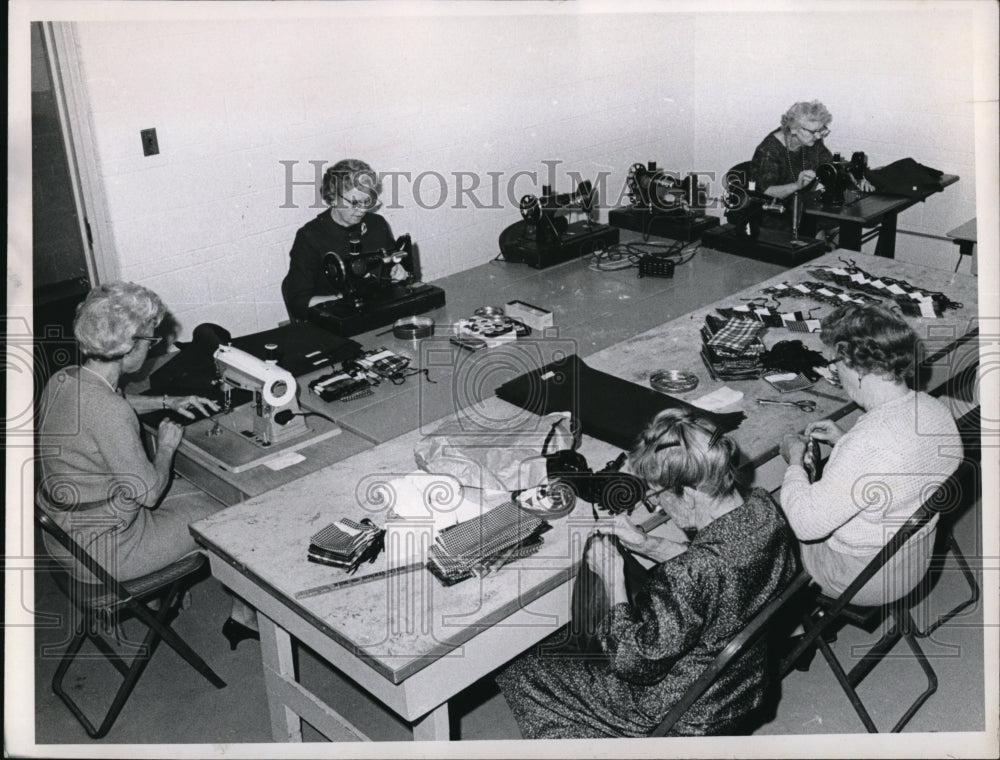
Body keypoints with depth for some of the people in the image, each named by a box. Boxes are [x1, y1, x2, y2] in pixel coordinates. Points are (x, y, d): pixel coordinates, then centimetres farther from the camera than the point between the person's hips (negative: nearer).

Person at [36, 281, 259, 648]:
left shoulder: (62, 380, -4)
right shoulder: (109, 414, -33)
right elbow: (149, 491, -24)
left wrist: (167, 402, 16)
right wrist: (167, 445, -6)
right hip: (100, 552, -9)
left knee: (200, 492, 20)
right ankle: (245, 615, 26)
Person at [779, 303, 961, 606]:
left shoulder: (869, 442, -39)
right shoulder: (937, 411, -12)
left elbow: (807, 524, -32)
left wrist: (794, 462, -16)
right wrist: (845, 441, 3)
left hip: (861, 581, -7)